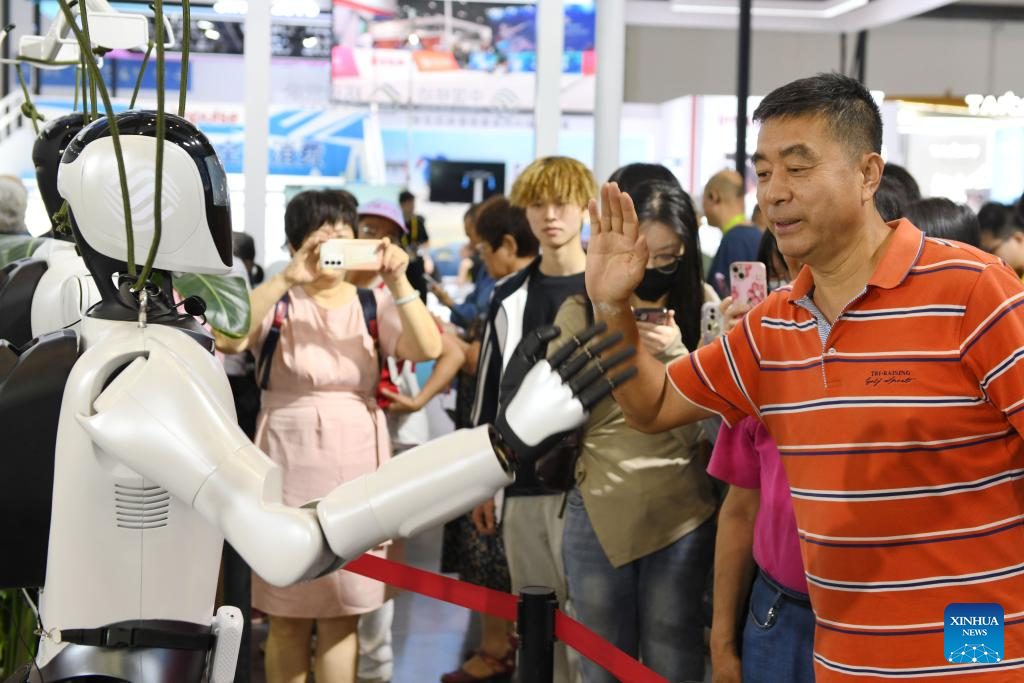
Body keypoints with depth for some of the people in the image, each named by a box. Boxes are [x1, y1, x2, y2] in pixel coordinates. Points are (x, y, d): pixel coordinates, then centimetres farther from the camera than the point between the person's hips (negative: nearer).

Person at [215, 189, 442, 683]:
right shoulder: (278, 303, 0)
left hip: (355, 474, 1)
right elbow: (226, 339, -19)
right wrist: (288, 279, -26)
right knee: (287, 617, 8)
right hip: (288, 471, -1)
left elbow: (429, 348, -11)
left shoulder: (373, 303, 4)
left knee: (341, 617, 5)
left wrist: (398, 281, -22)